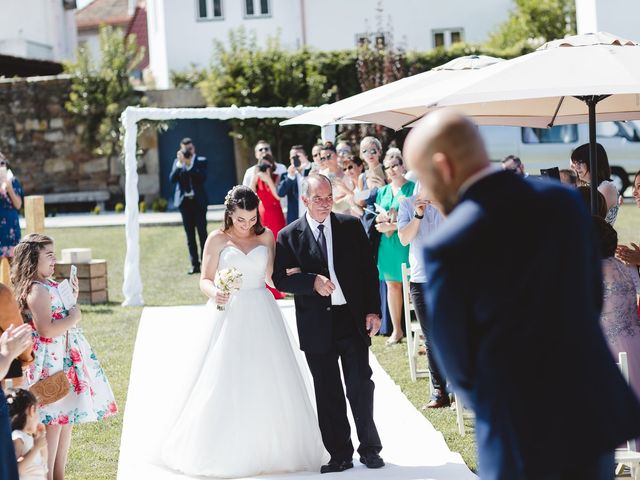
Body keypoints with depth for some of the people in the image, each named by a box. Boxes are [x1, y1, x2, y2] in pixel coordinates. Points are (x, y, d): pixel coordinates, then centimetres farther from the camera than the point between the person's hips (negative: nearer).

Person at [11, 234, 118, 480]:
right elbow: (46, 330, -28)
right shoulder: (36, 290, -19)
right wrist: (73, 317, -16)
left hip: (65, 357, 10)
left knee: (66, 418, 14)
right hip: (50, 361, -10)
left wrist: (72, 300, 10)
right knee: (54, 422, -6)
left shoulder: (50, 285, 12)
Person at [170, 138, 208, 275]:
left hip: (198, 201, -2)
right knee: (190, 235, 3)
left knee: (202, 233, -4)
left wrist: (189, 164, -16)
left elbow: (202, 177, -12)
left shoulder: (201, 161, 4)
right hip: (184, 201, 2)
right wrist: (180, 163, -13)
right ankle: (195, 264, 4)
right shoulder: (178, 162, 10)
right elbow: (172, 179, -3)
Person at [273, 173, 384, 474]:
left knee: (361, 387, 1)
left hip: (353, 319, 0)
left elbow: (368, 270, 4)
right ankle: (340, 455, 15)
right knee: (327, 394, 6)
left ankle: (369, 448, 17)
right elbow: (280, 279, -2)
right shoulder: (289, 236, 0)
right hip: (316, 325, 0)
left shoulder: (352, 226, 4)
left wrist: (373, 311, -2)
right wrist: (312, 281, -18)